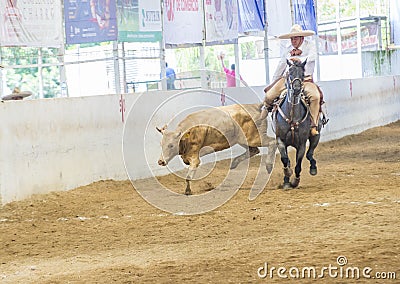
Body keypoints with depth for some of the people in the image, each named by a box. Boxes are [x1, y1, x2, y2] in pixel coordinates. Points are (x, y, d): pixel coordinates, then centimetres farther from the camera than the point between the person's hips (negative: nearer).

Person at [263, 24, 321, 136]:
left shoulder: (310, 46, 1)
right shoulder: (288, 50, 14)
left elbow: (312, 57, -20)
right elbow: (281, 66, 22)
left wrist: (300, 59, -38)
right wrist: (273, 82, 24)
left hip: (305, 79, -4)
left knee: (315, 96, -33)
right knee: (269, 96, -12)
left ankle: (314, 126, -26)